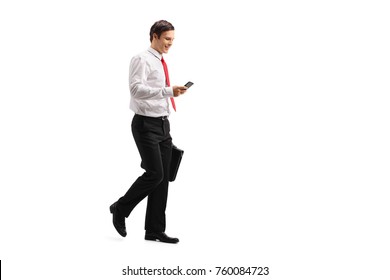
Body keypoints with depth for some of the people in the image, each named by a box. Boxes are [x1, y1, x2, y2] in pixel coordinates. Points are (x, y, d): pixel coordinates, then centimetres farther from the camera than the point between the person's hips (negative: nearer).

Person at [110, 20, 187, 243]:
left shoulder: (163, 64, 17)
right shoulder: (142, 60, -9)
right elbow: (136, 88, -25)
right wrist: (168, 91, -35)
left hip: (163, 125, 8)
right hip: (146, 125, -8)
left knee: (163, 178, 5)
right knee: (154, 174, -14)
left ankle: (155, 230, 10)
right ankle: (121, 209, 8)